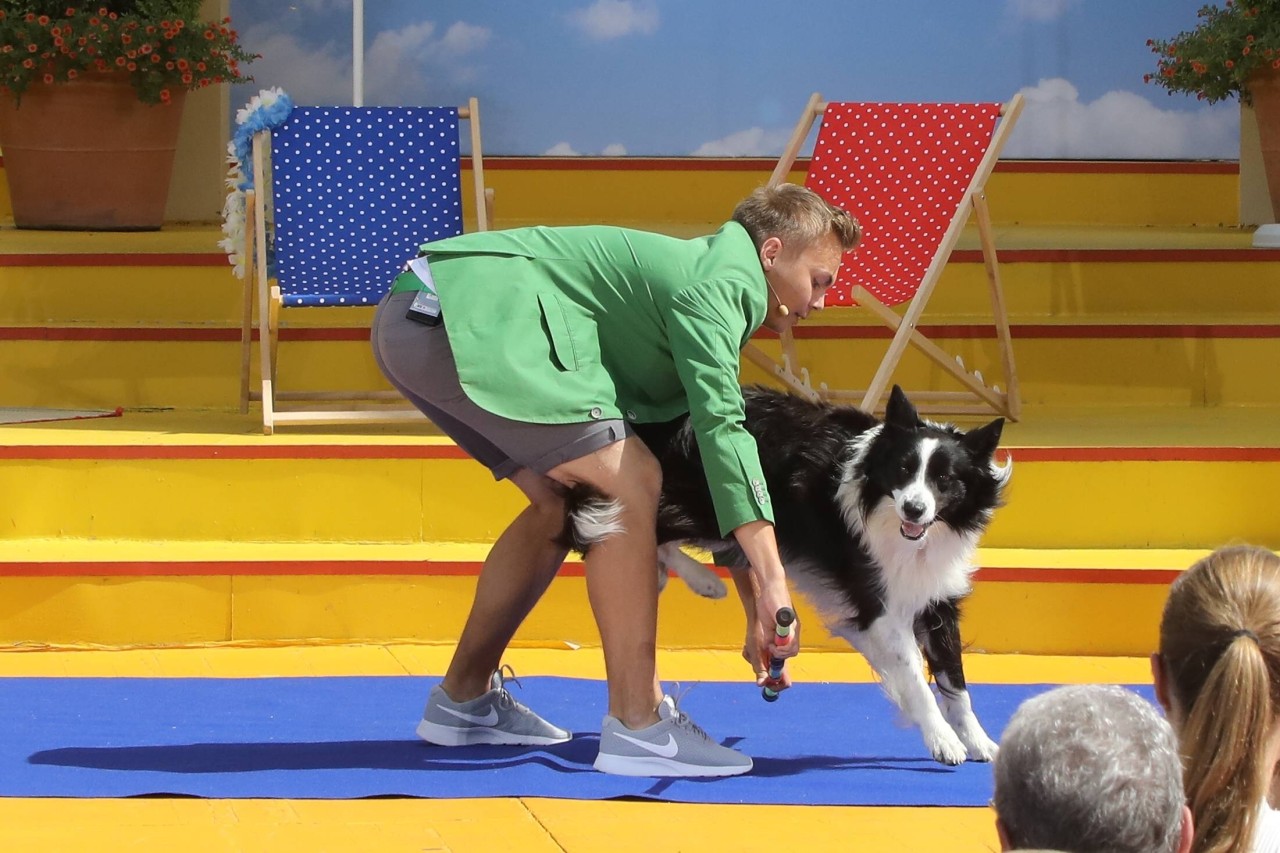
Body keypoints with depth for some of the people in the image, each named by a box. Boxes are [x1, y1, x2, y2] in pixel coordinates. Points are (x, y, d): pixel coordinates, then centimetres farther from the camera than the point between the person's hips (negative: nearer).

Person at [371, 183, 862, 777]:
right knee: (628, 482, -12)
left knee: (562, 500, 22)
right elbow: (721, 427, -17)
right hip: (469, 318, -11)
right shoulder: (718, 280, -4)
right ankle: (636, 727, -11)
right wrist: (771, 582, -21)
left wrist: (757, 615, 29)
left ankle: (464, 701, 29)